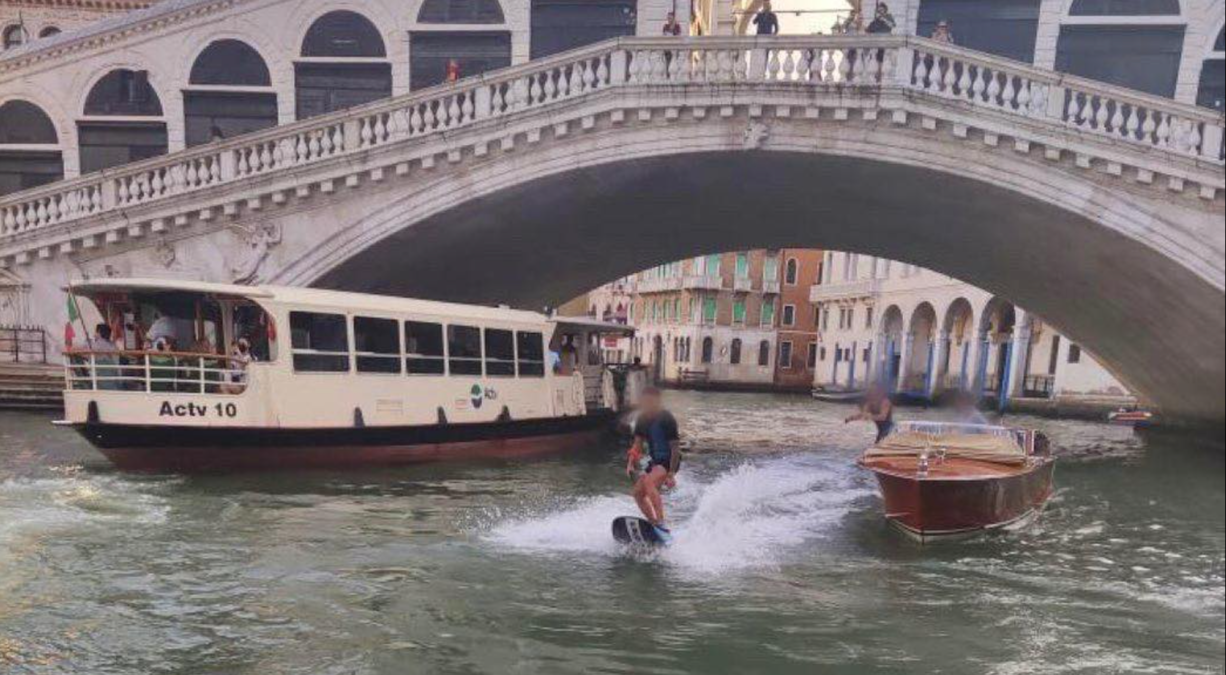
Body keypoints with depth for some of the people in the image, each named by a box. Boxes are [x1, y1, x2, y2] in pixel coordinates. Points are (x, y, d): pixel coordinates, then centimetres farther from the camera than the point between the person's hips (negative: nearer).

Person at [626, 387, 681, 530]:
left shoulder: (667, 419, -17)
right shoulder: (642, 419, 3)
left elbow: (675, 447, -18)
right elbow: (638, 444, 11)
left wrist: (671, 474, -22)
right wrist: (630, 463, -3)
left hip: (669, 460, -8)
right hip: (655, 460, 8)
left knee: (648, 482, -31)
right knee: (638, 493, 0)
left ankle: (661, 523, -32)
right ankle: (653, 524, 12)